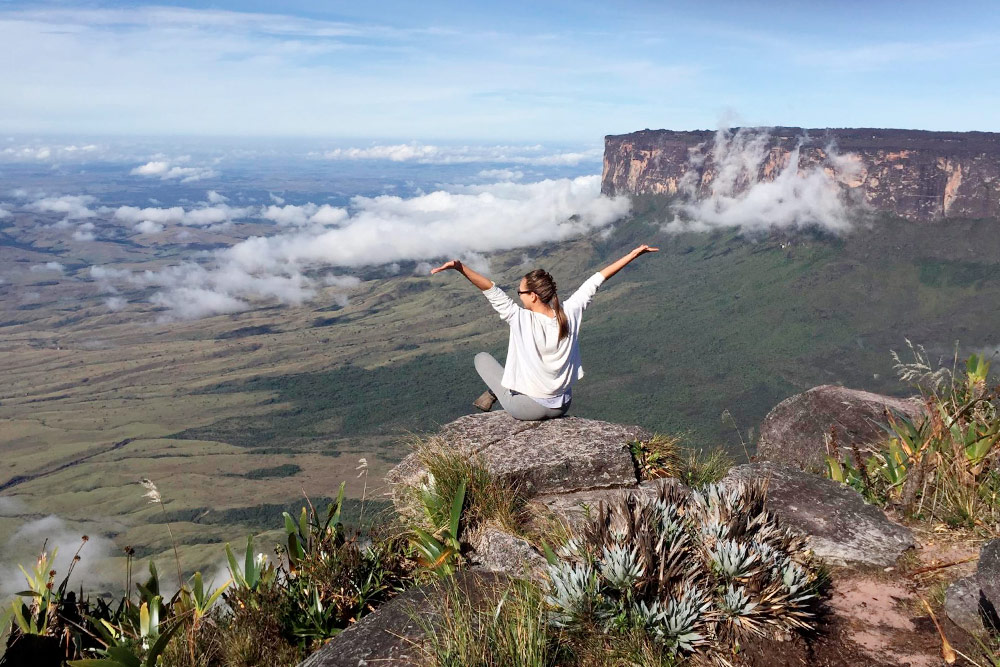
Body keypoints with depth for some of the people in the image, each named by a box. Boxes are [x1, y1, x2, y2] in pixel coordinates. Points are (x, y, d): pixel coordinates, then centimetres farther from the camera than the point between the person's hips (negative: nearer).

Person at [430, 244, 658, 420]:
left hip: (525, 408, -4)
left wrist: (460, 267, -38)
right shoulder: (569, 313, -11)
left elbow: (491, 290, -28)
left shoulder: (521, 319, -22)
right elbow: (596, 280, -4)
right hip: (561, 406, 5)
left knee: (482, 357, 13)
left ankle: (493, 394, 30)